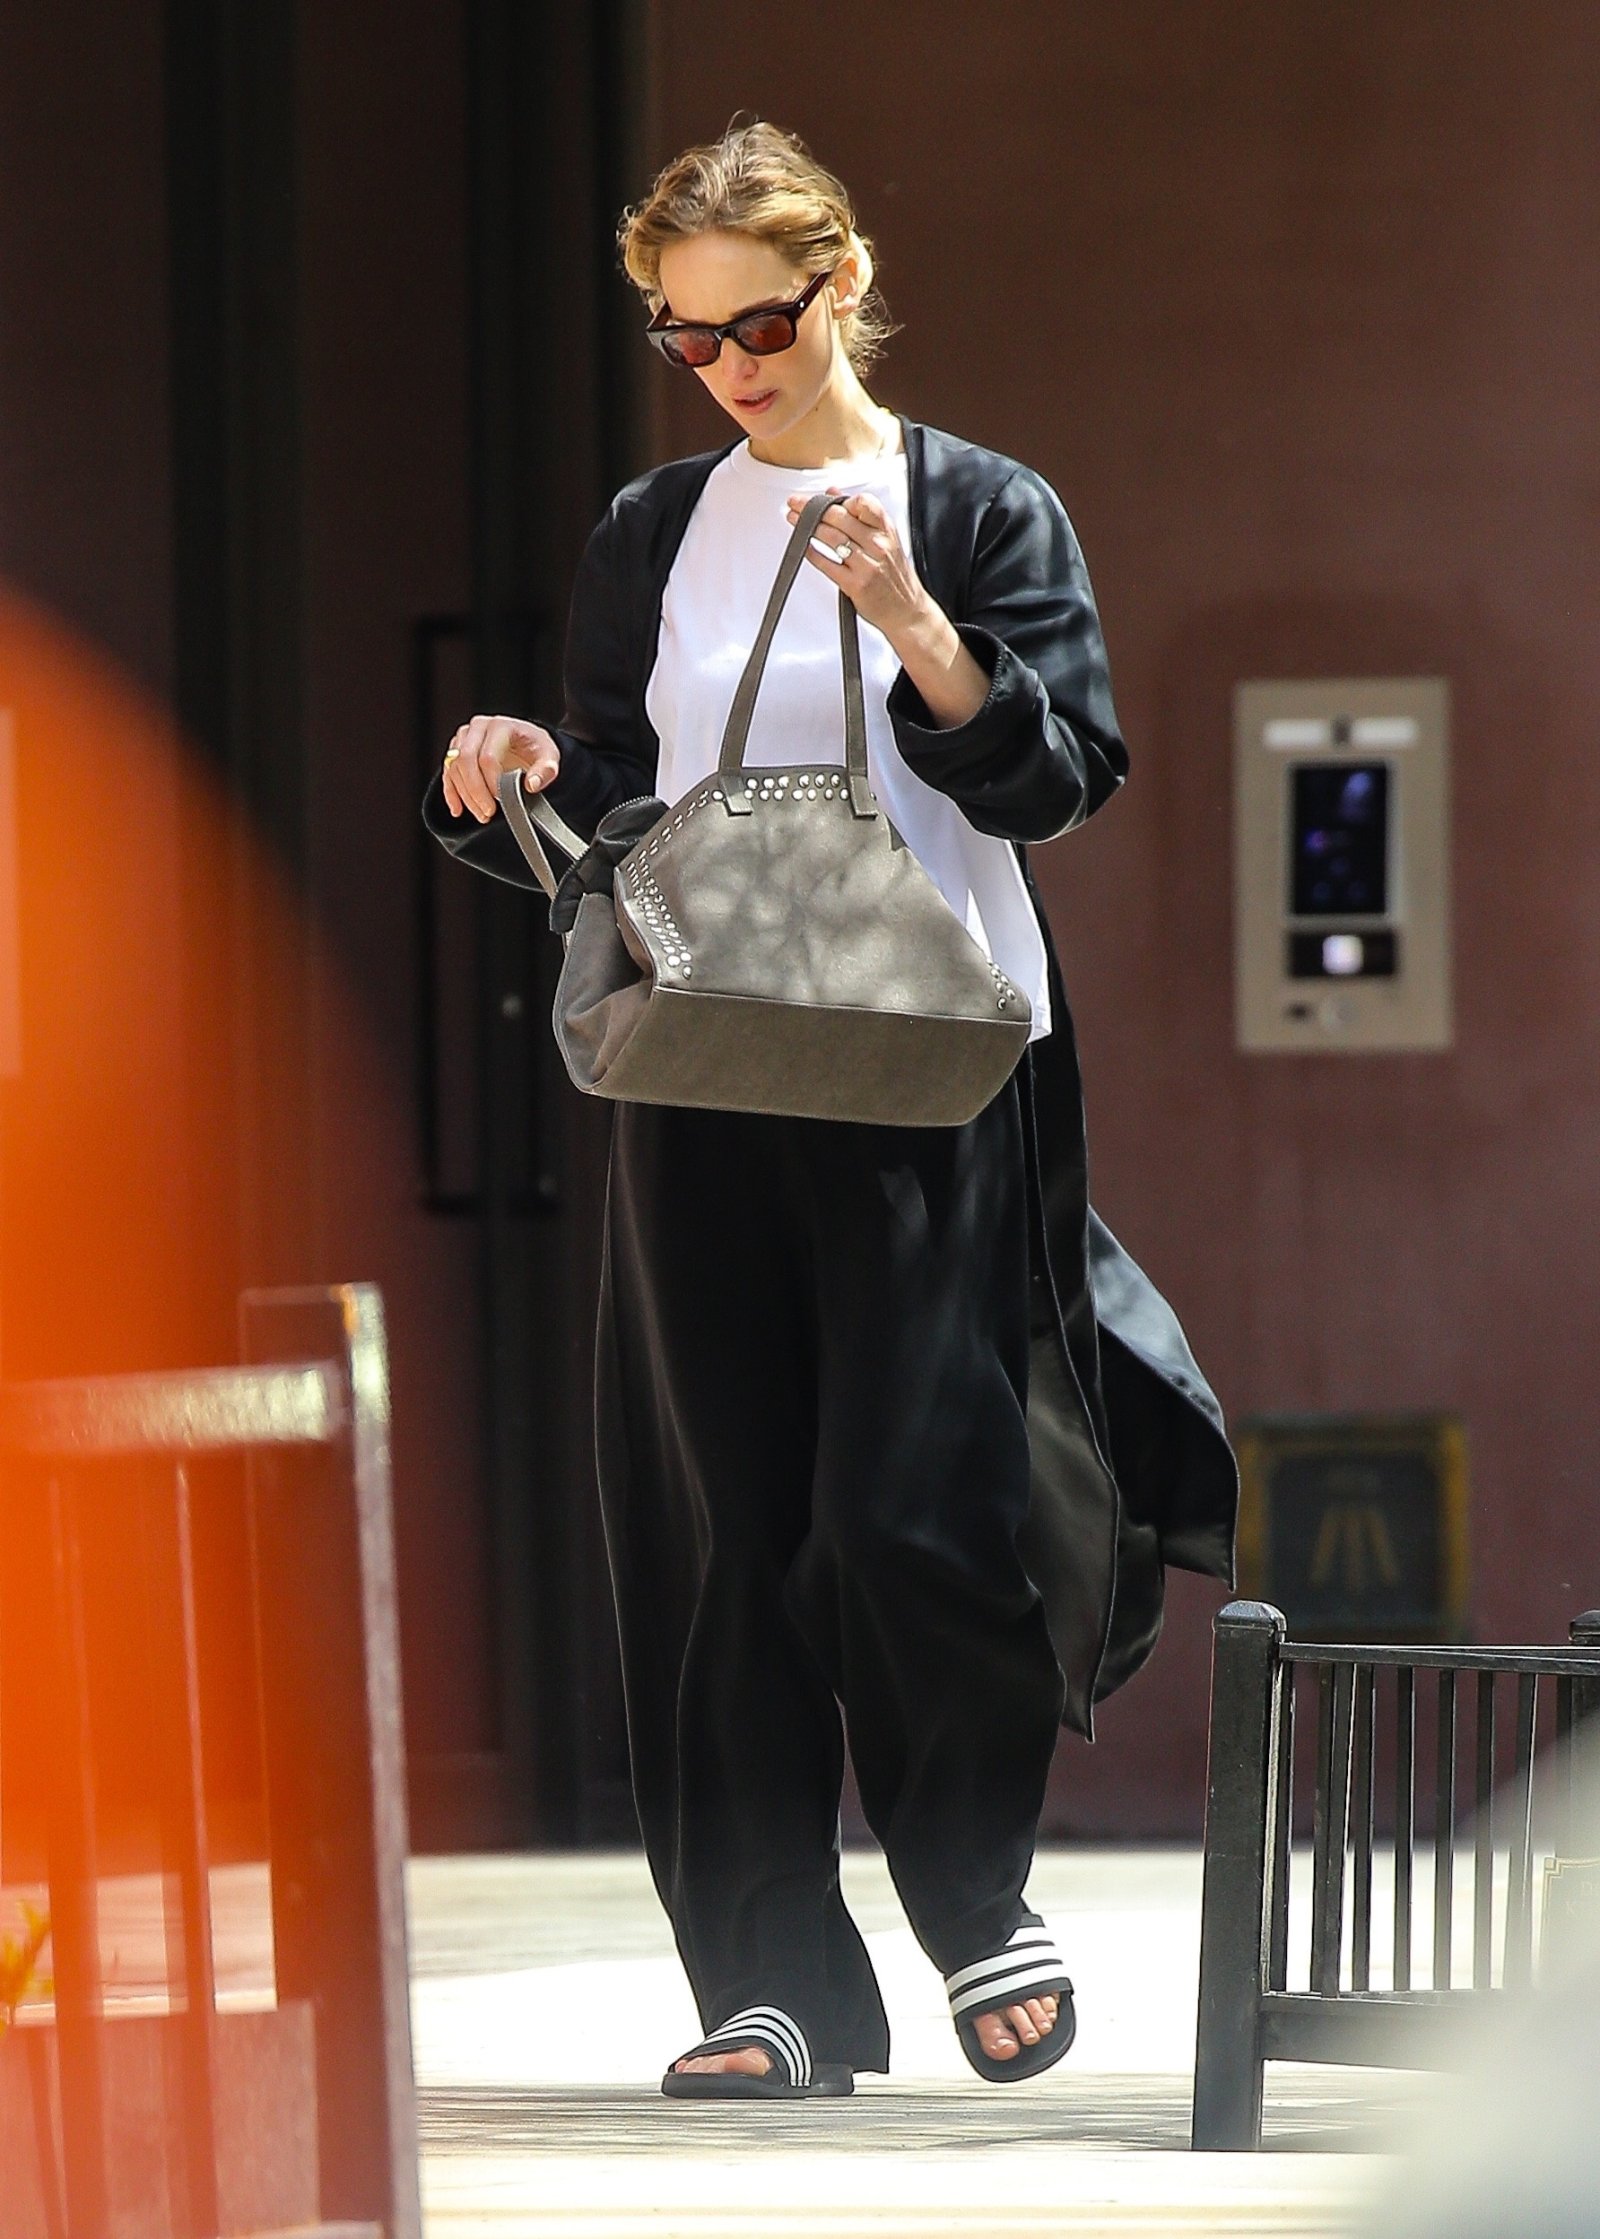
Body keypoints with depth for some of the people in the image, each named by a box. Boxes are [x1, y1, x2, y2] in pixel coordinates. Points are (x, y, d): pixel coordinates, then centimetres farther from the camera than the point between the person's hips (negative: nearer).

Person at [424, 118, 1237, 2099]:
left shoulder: (984, 511, 2)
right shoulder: (650, 539, 12)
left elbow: (1056, 780, -6)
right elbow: (607, 809, 16)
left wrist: (912, 624, -20)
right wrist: (512, 790, -6)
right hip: (702, 1081, 3)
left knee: (912, 1505, -10)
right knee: (726, 1529, 0)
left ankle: (976, 1900, 13)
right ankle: (775, 1988, 3)